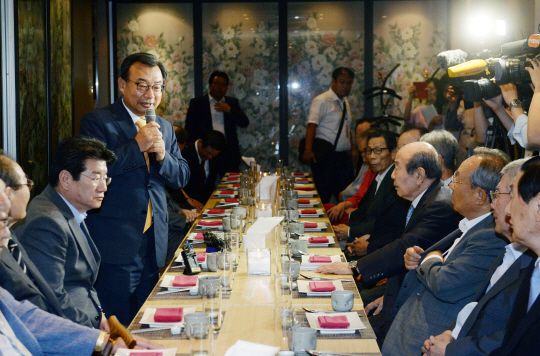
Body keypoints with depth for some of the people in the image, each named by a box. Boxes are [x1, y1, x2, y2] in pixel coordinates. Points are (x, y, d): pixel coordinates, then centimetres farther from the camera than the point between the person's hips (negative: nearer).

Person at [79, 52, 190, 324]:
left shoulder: (164, 128, 15)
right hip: (115, 244, -6)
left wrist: (163, 156, -7)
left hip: (154, 242, 6)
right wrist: (137, 146, -19)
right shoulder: (97, 122, -5)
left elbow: (182, 177, 13)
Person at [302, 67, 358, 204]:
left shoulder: (345, 103, 18)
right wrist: (308, 150, -28)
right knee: (323, 195, -7)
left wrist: (353, 149, 16)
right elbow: (312, 125, -18)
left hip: (343, 155, 8)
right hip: (325, 153, -8)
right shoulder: (322, 100, -8)